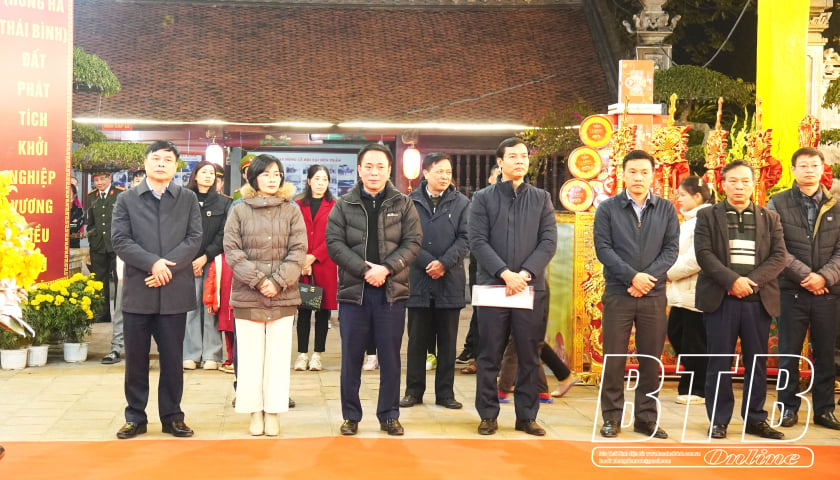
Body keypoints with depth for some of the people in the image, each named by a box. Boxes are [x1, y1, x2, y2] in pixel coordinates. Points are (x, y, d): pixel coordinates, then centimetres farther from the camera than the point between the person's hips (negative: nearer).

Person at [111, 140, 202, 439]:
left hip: (175, 291, 0)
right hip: (137, 290, 0)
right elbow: (119, 239, -3)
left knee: (172, 358, 6)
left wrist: (168, 268, -14)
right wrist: (152, 263, -16)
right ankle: (135, 417, 18)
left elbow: (194, 239, -2)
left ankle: (172, 416, 17)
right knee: (136, 358, 7)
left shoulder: (188, 199, 8)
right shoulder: (127, 200, 7)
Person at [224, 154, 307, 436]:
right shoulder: (239, 211, 4)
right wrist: (258, 281, -12)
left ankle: (273, 413, 13)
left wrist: (278, 282, -12)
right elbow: (232, 251, -2)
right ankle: (255, 412, 14)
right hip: (247, 296, 0)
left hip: (283, 296, 1)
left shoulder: (292, 211, 6)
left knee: (278, 357, 4)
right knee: (250, 356, 4)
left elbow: (298, 251, -1)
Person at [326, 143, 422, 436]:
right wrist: (364, 269, -16)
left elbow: (413, 242, -2)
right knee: (351, 356, 6)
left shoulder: (403, 204, 5)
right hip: (353, 290, 0)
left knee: (390, 356, 6)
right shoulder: (343, 205, 5)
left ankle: (389, 416, 17)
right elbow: (334, 244, -4)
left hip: (392, 291, 0)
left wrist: (386, 268, -15)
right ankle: (351, 415, 18)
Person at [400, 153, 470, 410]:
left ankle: (445, 392, 16)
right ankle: (414, 390, 16)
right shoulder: (411, 202, 3)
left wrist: (444, 263, -14)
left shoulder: (461, 203, 4)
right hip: (418, 281, 0)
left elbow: (465, 239, -1)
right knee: (417, 340, 7)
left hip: (450, 281, 1)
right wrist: (427, 263, -13)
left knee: (447, 341, 7)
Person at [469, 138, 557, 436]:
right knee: (489, 356, 3)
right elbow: (478, 242, -4)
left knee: (529, 356, 5)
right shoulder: (483, 198, 5)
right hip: (492, 285, -1)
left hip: (532, 287, 2)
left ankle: (527, 416, 14)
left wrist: (526, 273, -13)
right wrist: (505, 273, -16)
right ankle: (488, 415, 13)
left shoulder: (542, 198, 10)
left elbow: (549, 242, 1)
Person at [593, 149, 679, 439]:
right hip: (617, 293, -1)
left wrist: (648, 277, -12)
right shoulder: (608, 208, 3)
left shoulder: (666, 210, 7)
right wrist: (632, 276, -14)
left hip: (654, 295, 2)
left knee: (651, 360, 6)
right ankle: (612, 418, 11)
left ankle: (647, 418, 16)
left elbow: (671, 249, 2)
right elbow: (603, 248, -4)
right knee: (613, 359, 1)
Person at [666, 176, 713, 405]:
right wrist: (672, 273, 4)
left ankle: (697, 390, 11)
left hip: (696, 292, -10)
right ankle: (690, 385, 25)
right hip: (682, 292, 10)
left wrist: (670, 272, -12)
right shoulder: (689, 220, 18)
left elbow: (696, 258, -23)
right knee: (675, 334, 14)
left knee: (694, 342, -1)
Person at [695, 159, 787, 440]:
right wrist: (732, 280, -17)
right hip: (720, 298, -2)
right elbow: (704, 254, -5)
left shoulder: (770, 218, 13)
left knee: (757, 363, 6)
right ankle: (719, 420, 8)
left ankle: (755, 419, 15)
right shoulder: (708, 216, 7)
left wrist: (753, 281, -12)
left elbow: (779, 256, 3)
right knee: (719, 362, 1)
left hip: (758, 299, 2)